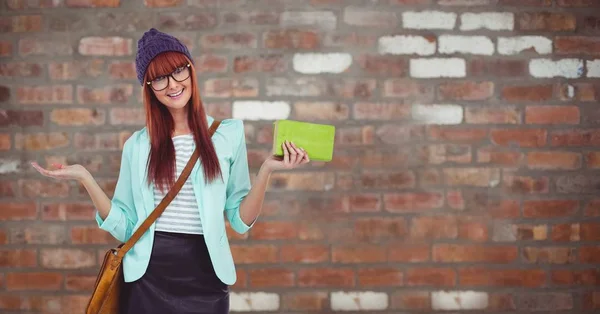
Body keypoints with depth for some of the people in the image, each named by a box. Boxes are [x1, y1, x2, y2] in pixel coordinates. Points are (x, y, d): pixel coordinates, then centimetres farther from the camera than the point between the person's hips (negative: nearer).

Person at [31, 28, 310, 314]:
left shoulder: (228, 133, 1)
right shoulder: (137, 145, 4)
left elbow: (241, 220, 1)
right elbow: (124, 227, 1)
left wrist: (266, 170, -12)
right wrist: (85, 179, -7)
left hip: (205, 275, -1)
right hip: (147, 276, 1)